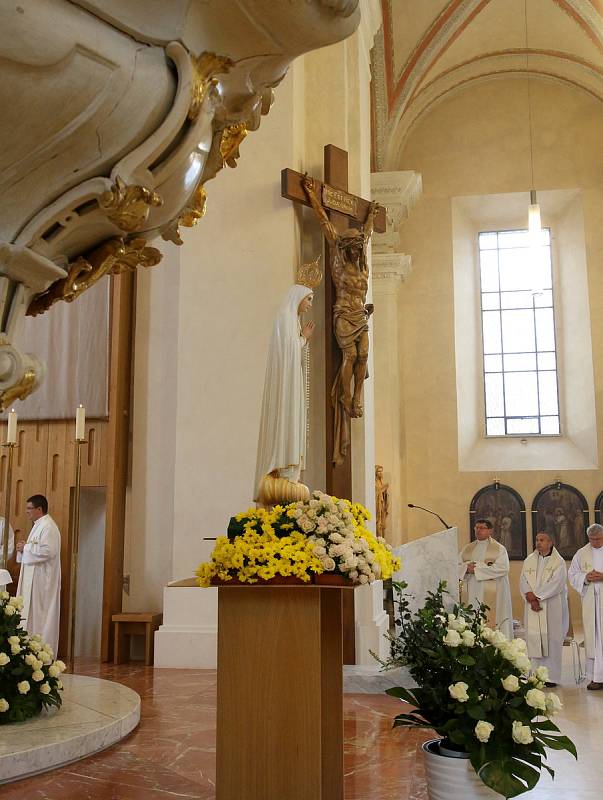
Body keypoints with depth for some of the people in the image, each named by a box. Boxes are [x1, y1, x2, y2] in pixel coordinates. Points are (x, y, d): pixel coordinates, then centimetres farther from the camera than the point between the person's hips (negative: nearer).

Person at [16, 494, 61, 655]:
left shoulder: (48, 527, -16)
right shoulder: (39, 525, 17)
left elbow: (48, 551, -26)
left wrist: (26, 548, -16)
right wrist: (24, 547, 5)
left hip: (42, 580, -10)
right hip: (33, 579, 10)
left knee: (40, 615, -5)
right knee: (32, 614, 11)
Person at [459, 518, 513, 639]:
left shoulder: (499, 549, 5)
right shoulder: (467, 548, 17)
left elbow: (503, 568, -11)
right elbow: (457, 566, 11)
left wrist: (477, 568, -12)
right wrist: (467, 568, -12)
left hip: (491, 595, -4)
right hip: (471, 595, 4)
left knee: (491, 623, -10)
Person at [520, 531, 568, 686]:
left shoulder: (558, 562, -1)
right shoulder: (529, 561, 12)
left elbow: (555, 584, -12)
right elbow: (523, 582, 4)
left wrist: (535, 596, -14)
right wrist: (531, 599, -12)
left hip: (552, 608, -4)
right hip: (533, 609, 4)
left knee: (551, 640, -4)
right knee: (534, 639, 0)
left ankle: (551, 677, 1)